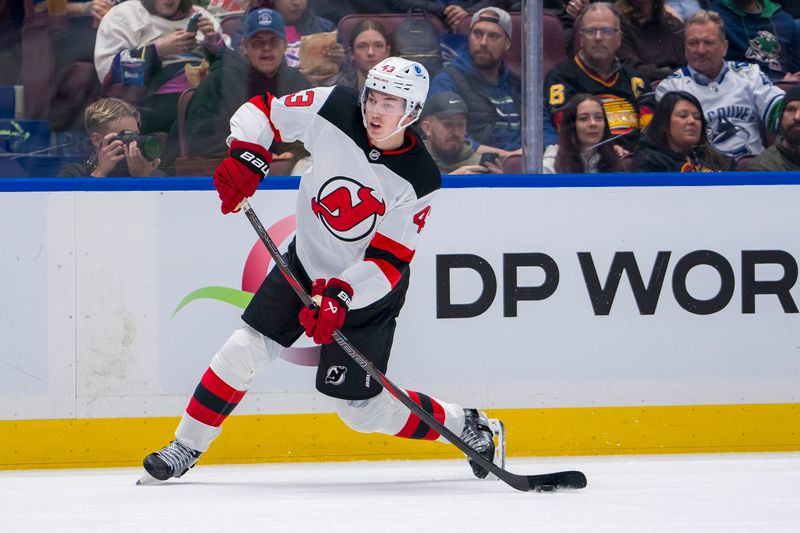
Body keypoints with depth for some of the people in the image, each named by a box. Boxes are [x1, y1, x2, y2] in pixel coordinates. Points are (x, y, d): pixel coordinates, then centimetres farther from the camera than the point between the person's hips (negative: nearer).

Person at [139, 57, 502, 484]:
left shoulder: (419, 181, -23)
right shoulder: (334, 110, -17)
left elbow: (388, 261, -24)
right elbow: (263, 111, -7)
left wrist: (339, 297, -36)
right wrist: (246, 156, -24)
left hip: (366, 291, -4)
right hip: (306, 263, 4)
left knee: (360, 408, -1)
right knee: (246, 348, -8)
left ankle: (466, 427, 19)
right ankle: (186, 446, 6)